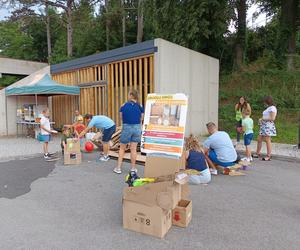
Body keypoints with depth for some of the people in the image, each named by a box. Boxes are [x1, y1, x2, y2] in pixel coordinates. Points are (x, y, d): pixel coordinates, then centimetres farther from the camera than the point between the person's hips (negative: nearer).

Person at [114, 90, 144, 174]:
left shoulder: (123, 106, -3)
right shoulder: (140, 106, -1)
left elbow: (121, 117, 3)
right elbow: (141, 119, 4)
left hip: (126, 127, -1)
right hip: (137, 127, 1)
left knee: (122, 148, 13)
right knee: (133, 149, 8)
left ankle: (118, 168, 15)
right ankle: (133, 168, 17)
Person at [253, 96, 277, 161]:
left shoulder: (272, 108, -12)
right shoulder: (268, 108, 17)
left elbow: (272, 118, -19)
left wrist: (263, 119, -12)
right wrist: (261, 119, 7)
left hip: (268, 126, -10)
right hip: (264, 126, 10)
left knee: (267, 141, -4)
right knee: (259, 139, 11)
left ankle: (268, 156, 4)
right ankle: (257, 154, 21)